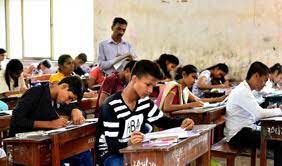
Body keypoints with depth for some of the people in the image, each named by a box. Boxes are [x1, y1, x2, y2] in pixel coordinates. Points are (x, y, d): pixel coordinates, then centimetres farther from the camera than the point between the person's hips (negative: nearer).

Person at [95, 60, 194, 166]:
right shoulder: (112, 106, -23)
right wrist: (129, 143, -47)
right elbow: (112, 144, -25)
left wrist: (182, 123, -11)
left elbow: (162, 121, 10)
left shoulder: (145, 101, -2)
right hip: (110, 153, -6)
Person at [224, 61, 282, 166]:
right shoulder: (242, 91, -17)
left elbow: (256, 113, 15)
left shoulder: (245, 90, 14)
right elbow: (259, 114, -23)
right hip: (238, 135, -10)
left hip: (245, 130, 10)